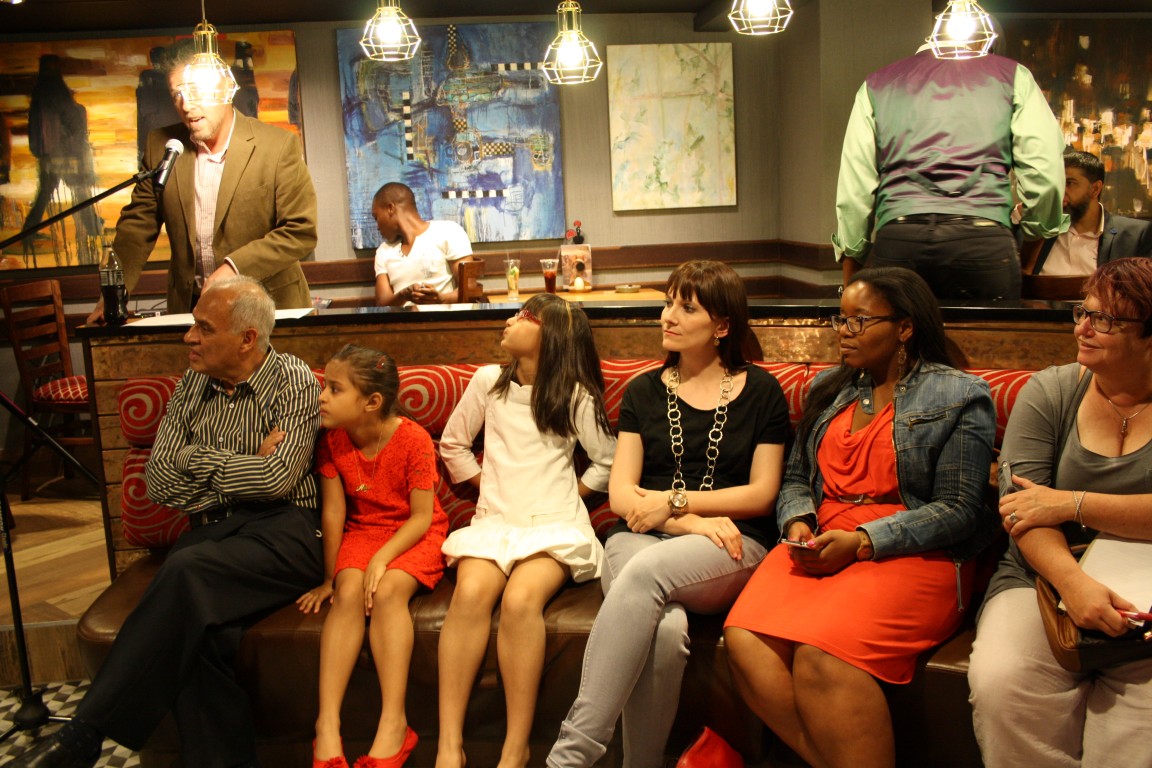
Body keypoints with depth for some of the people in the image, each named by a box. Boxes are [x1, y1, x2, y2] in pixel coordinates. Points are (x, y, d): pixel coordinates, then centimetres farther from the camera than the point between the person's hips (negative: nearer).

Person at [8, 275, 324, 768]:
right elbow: (158, 483, 8)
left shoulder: (294, 382, -1)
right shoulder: (193, 386, 15)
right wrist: (244, 474, -3)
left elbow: (277, 477, -13)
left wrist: (199, 458, -2)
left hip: (283, 531, -4)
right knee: (199, 625, -30)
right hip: (212, 532, 4)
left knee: (187, 570, -32)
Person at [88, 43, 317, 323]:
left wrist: (235, 266, -16)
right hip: (189, 308, 3)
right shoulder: (160, 146, 8)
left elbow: (301, 231, -8)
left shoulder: (279, 146, -5)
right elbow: (138, 225, 13)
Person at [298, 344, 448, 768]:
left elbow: (422, 516, -16)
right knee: (349, 591, -26)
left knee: (388, 590, -31)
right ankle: (327, 723, -31)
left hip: (414, 535, -3)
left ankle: (393, 722, -31)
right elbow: (334, 512, -1)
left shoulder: (414, 439, -18)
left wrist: (382, 559, -27)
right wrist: (329, 578, 0)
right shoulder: (332, 442, -5)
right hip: (363, 531, 3)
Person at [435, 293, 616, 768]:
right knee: (471, 592, -31)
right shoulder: (488, 382, 13)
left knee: (520, 599, -34)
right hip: (495, 518, 2)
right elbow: (452, 444, 23)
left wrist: (571, 492, 6)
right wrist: (488, 483, 14)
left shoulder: (574, 396, 6)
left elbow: (607, 461, 14)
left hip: (555, 523, -2)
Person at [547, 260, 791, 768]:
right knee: (664, 629, -36)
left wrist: (674, 501, -6)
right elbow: (620, 494, 8)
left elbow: (761, 494, 5)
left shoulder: (760, 392, 11)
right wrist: (690, 523, -9)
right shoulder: (644, 392, 16)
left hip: (733, 545, -1)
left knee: (645, 570, -37)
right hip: (642, 537, 2)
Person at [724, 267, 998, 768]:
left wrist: (861, 541, -14)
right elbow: (796, 478, 23)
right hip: (820, 546, 5)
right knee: (744, 640, -25)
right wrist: (798, 524, 0)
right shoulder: (828, 388, 21)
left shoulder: (960, 396, 4)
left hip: (913, 555, -5)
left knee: (821, 652, -33)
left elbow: (957, 509, -4)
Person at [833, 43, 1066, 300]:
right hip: (984, 242, -1)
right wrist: (1038, 231, 24)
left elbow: (853, 191, 11)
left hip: (896, 240, 1)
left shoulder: (876, 85, 21)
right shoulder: (1013, 76, 19)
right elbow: (1043, 172, 8)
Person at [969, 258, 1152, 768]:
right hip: (1046, 579, 2)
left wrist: (1072, 503, -15)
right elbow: (1022, 508, -6)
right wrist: (1072, 582, -23)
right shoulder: (1049, 393, 5)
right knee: (1000, 684, -27)